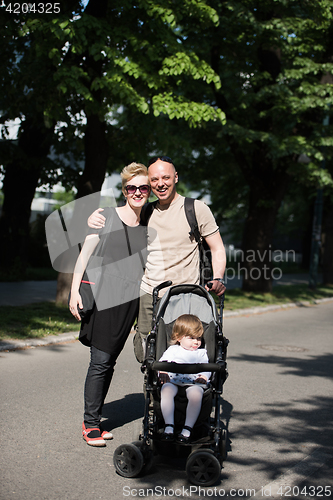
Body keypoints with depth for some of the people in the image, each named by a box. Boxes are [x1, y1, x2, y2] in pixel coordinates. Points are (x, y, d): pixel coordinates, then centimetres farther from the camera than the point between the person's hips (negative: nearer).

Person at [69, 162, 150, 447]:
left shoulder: (148, 227, 14)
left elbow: (149, 268, 19)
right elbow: (85, 254, 1)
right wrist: (75, 290, -7)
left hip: (130, 299, 4)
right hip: (103, 295, -4)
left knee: (109, 361, 6)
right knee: (101, 361, -7)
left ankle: (94, 420, 14)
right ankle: (91, 423, 3)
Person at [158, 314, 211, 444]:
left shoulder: (201, 353, 28)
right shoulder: (172, 350, 25)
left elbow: (206, 368, 16)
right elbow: (163, 362, 12)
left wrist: (204, 377, -7)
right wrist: (163, 372, -10)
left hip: (194, 383, 0)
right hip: (172, 381, 0)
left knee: (196, 393, -35)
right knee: (166, 390, -35)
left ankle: (187, 428, -33)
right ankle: (169, 426, -34)